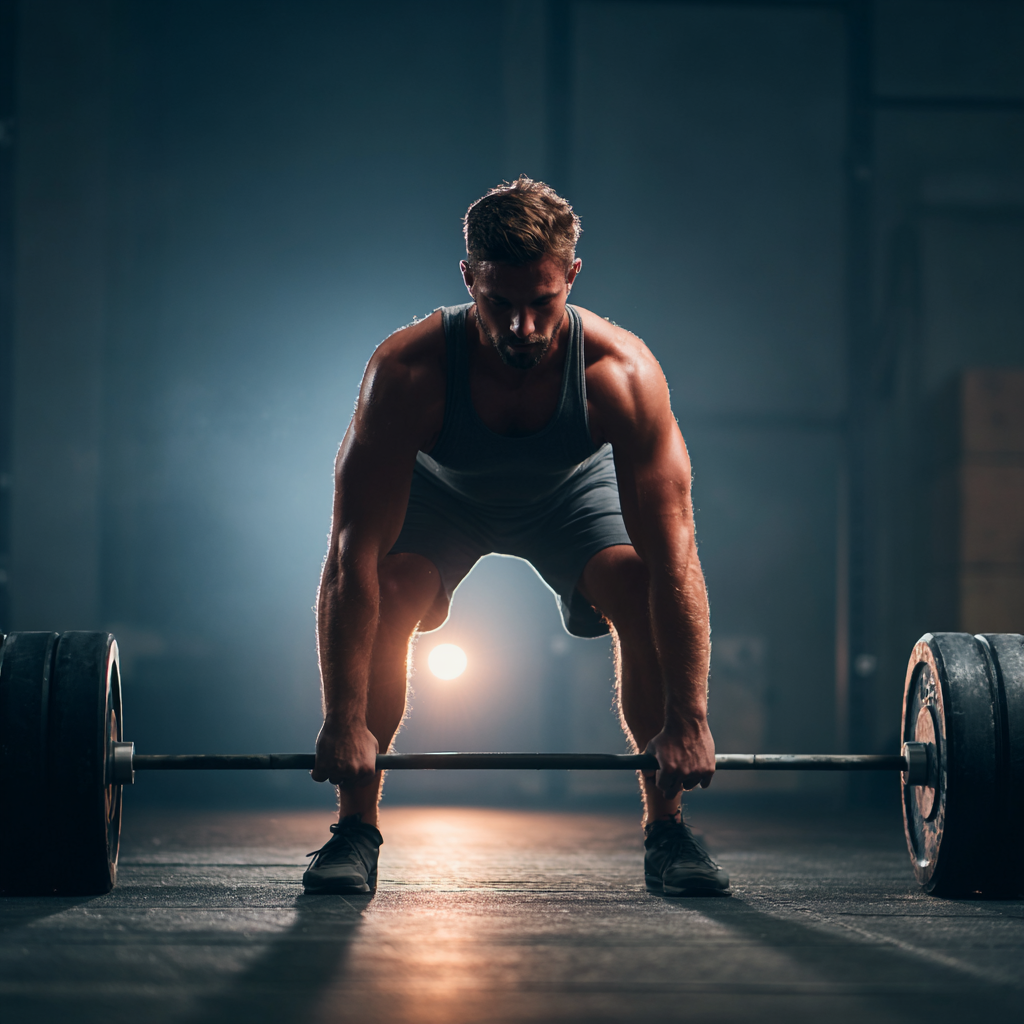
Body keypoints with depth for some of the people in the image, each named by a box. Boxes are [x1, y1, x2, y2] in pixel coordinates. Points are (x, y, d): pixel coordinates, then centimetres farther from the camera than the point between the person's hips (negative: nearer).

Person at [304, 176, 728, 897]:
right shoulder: (408, 371, -39)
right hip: (441, 490, 0)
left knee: (644, 595, -25)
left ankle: (667, 831, -9)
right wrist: (344, 722, -41)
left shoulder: (621, 372, -39)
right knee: (381, 599, -27)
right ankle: (357, 831, -11)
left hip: (572, 490, 1)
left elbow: (674, 559, -36)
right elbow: (354, 553, -38)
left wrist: (688, 720, -39)